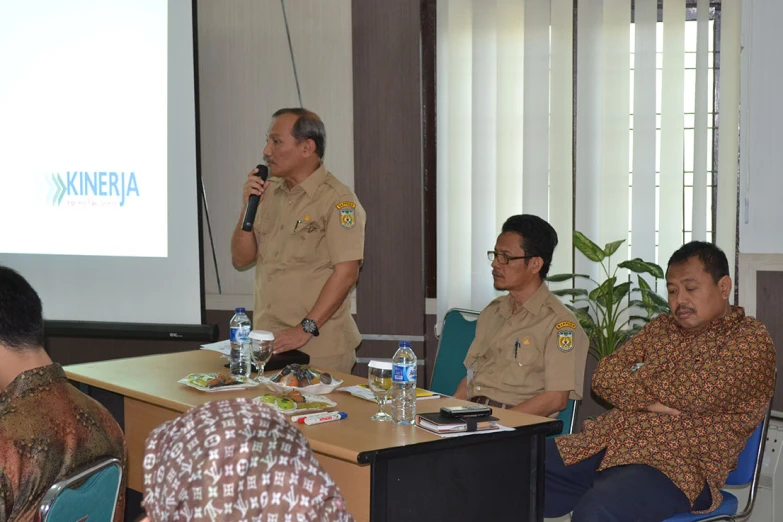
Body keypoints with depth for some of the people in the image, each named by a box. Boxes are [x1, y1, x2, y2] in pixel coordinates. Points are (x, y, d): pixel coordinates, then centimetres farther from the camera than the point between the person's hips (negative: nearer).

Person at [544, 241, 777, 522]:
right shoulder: (660, 328, 22)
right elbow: (604, 375, 11)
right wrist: (648, 401, -8)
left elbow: (698, 392, -14)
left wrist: (637, 376, 3)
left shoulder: (752, 340, 1)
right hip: (602, 444, 7)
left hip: (677, 467, -7)